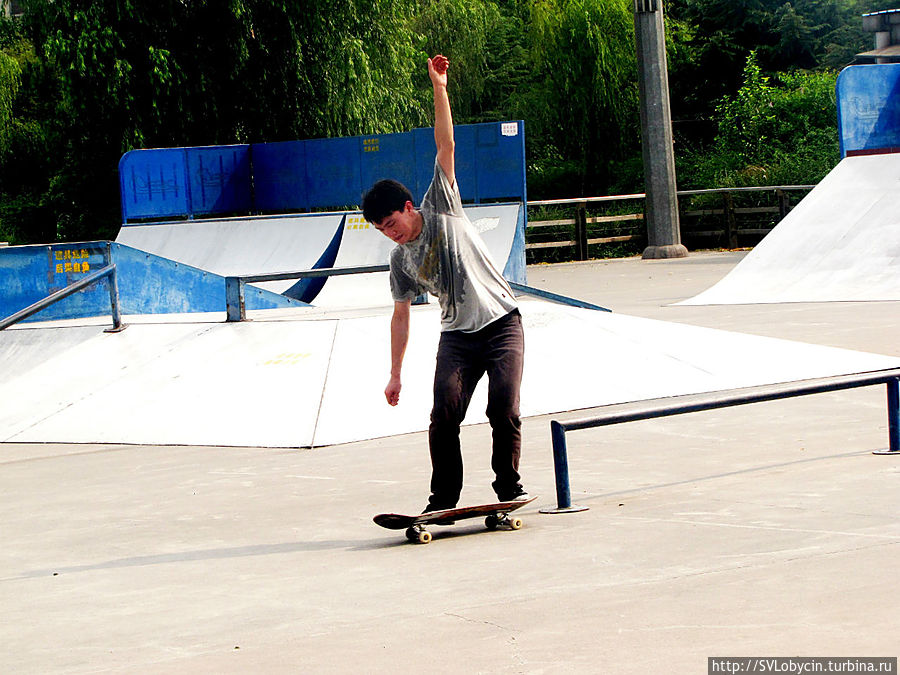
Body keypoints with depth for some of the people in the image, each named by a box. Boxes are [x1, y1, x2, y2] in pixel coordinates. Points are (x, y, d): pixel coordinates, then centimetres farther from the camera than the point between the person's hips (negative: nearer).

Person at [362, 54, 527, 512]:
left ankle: (509, 486, 1)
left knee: (504, 410, -15)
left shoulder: (441, 208, -1)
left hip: (501, 323, -3)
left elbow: (445, 145, -8)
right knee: (444, 414, -13)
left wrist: (439, 88, -16)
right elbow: (400, 316, 13)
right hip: (456, 334, 3)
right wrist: (395, 374, 11)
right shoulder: (401, 260, 8)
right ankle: (444, 499, -5)